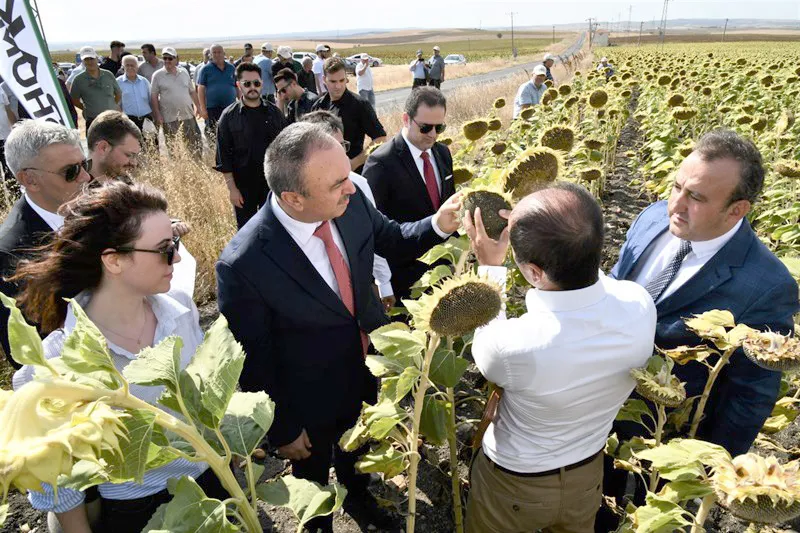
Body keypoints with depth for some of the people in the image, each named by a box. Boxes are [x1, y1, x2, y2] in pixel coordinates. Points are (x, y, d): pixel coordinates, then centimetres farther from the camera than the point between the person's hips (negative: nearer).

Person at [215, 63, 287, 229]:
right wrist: (232, 188, -8)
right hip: (243, 185, -2)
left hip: (272, 183, 2)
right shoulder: (229, 116, -4)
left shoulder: (274, 112, 2)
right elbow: (224, 155, -4)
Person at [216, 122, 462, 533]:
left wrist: (438, 225, -20)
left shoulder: (351, 200, -22)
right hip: (308, 402, -4)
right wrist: (281, 430, -9)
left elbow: (392, 241, -1)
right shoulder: (242, 265, -36)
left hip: (367, 371, 5)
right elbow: (252, 362, -21)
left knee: (358, 449, 34)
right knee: (313, 474, 29)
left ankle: (357, 496, 68)